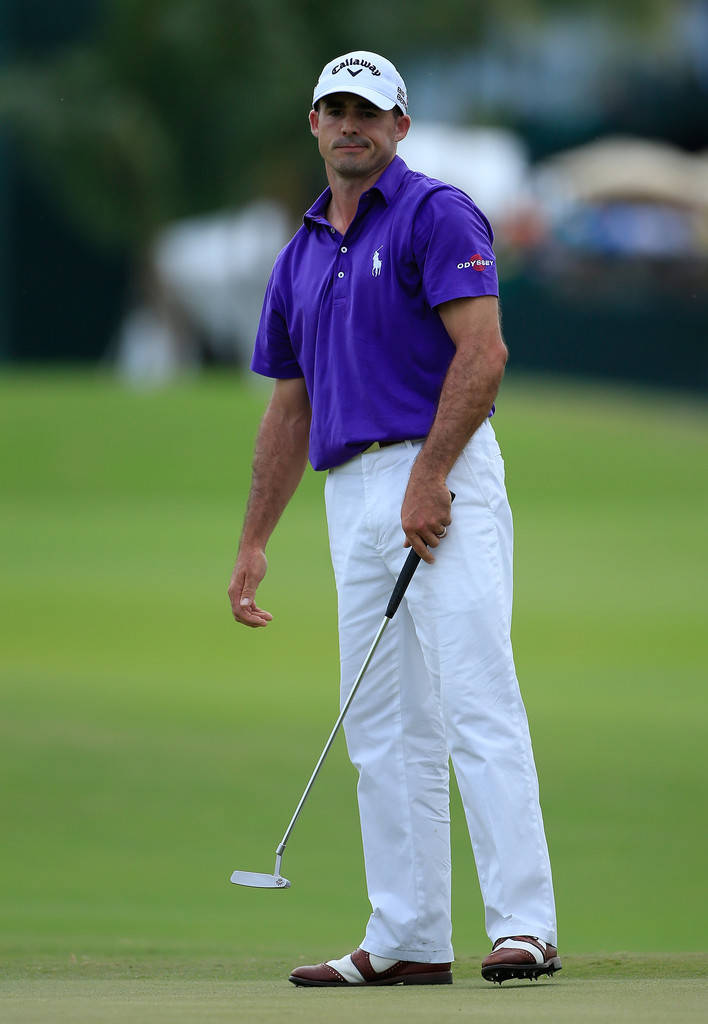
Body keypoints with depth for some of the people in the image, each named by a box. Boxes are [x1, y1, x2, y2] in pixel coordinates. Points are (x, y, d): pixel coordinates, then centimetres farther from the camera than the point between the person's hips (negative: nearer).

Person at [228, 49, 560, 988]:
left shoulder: (436, 214, -3)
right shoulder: (301, 256, 20)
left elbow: (482, 354, -13)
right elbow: (290, 409, 24)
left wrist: (430, 477, -19)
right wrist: (253, 544, 19)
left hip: (442, 481, -8)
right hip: (354, 497, 8)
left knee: (477, 700, -14)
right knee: (384, 729, 6)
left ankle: (525, 926, -19)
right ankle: (407, 941, 8)